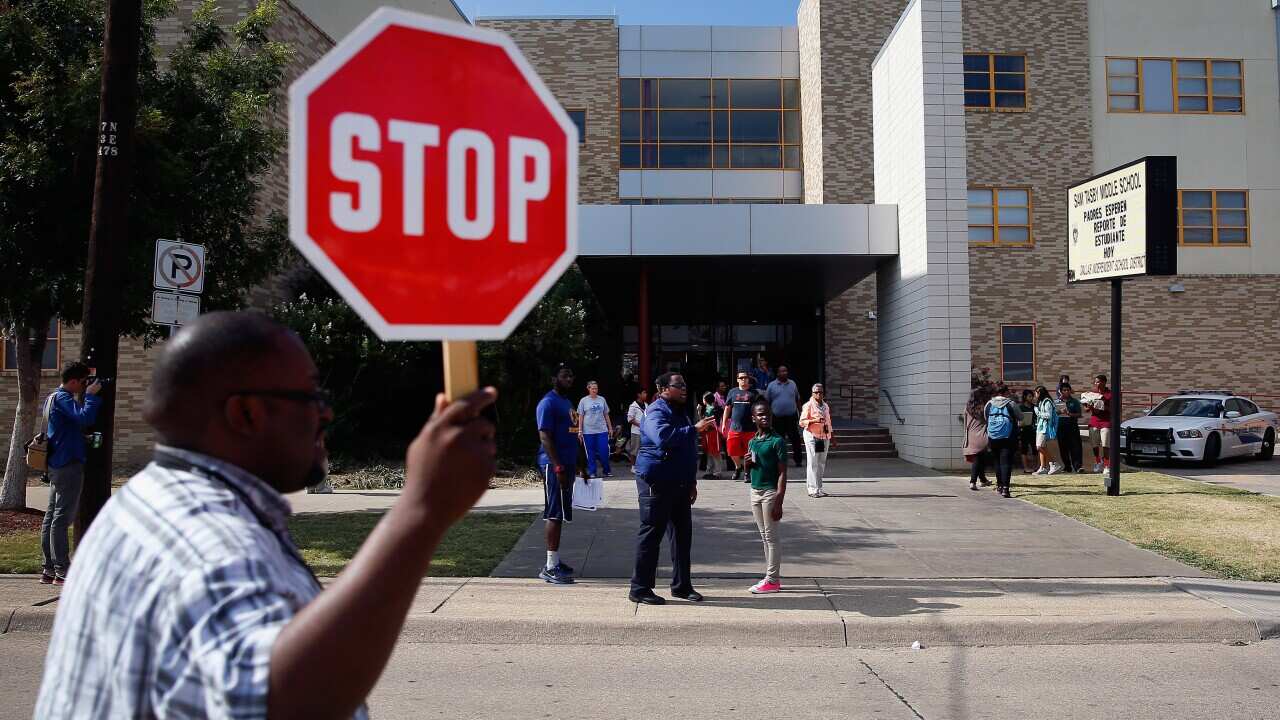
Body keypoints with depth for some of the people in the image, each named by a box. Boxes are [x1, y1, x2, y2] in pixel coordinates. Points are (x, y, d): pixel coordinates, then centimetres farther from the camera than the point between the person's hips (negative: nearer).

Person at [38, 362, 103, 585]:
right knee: (62, 518, -8)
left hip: (57, 464, 10)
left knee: (51, 516, 11)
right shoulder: (62, 398, -14)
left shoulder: (53, 397, 17)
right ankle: (62, 571, -5)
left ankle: (49, 569, 16)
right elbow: (84, 418, -29)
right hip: (69, 464, -10)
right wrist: (91, 395, -16)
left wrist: (85, 397, 9)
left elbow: (77, 419, 18)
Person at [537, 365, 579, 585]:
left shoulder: (566, 402, 18)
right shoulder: (548, 403, -12)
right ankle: (551, 567, -6)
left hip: (566, 464, 10)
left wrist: (573, 464, 22)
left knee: (559, 515, 12)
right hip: (554, 465, -10)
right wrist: (558, 467, -23)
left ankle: (554, 561, 18)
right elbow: (544, 436, -18)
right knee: (555, 514, -8)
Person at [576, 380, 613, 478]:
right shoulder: (583, 401, 2)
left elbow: (606, 415, 13)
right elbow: (580, 417, 2)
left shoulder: (602, 400, 8)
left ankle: (607, 470, 13)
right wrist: (580, 431, -1)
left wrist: (610, 428, 12)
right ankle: (592, 472, 12)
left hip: (602, 430, 1)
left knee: (604, 451, -2)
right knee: (591, 453, 3)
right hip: (588, 431, -1)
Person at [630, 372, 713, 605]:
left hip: (679, 484, 9)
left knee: (682, 534, 11)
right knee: (651, 534, -4)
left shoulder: (680, 413, 18)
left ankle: (682, 586, 22)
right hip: (657, 483, -9)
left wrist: (692, 482, 23)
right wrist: (695, 429, -33)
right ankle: (640, 589, 3)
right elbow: (664, 437, -34)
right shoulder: (657, 412, -12)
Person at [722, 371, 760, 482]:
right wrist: (724, 423, 9)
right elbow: (727, 408, 13)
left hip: (750, 428, -1)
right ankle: (738, 467, 28)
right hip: (734, 427, 1)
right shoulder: (732, 392, 9)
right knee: (732, 451, 1)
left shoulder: (754, 393, 5)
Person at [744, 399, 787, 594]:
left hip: (770, 492, -7)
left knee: (771, 537, -2)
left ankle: (772, 580, 3)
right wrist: (747, 463, -2)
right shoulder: (752, 441, 10)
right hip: (755, 491, 7)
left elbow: (782, 473, -13)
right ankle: (772, 576, 21)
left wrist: (778, 502, -19)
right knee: (764, 537, 12)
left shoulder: (777, 441, -10)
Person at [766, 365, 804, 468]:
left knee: (795, 440, 0)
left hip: (792, 417, 1)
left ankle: (798, 460, 8)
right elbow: (767, 402, 3)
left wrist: (800, 414, 9)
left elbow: (797, 400, 13)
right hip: (778, 418, -1)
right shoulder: (772, 385, 2)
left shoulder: (792, 384, 8)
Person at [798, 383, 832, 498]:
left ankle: (819, 488, 17)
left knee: (821, 463, 9)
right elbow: (802, 422, -9)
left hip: (824, 437, 6)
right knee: (812, 463, -6)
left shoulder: (826, 406, 15)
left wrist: (830, 436, 19)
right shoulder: (808, 405, -4)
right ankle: (813, 489, -4)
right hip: (812, 436, -6)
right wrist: (814, 420, -23)